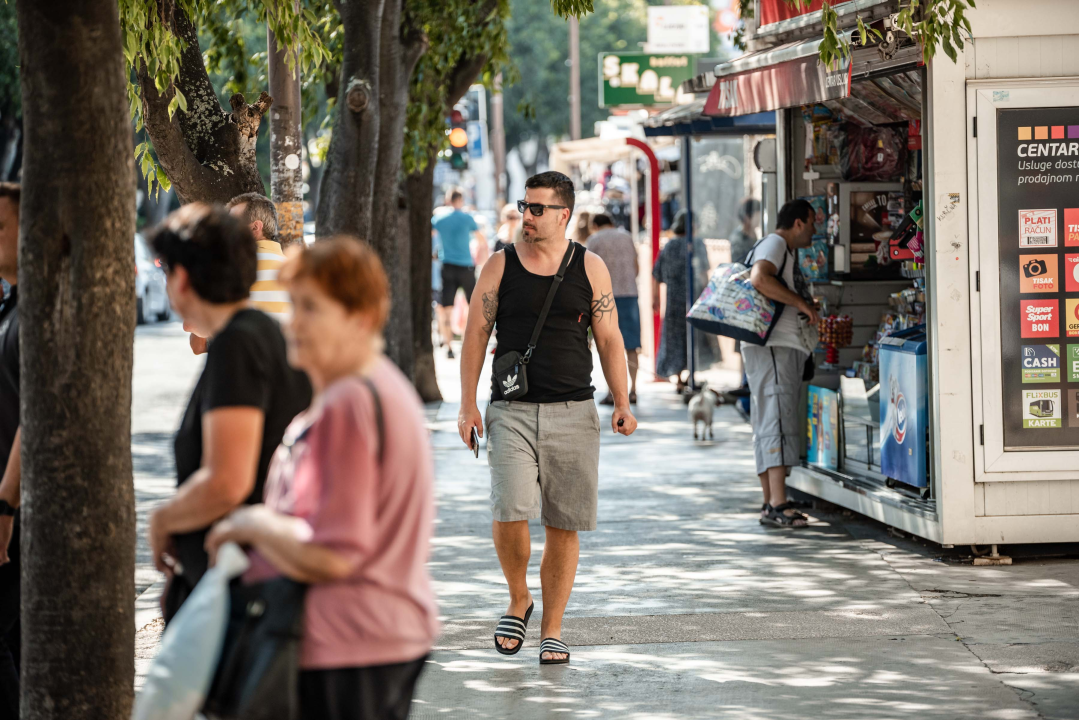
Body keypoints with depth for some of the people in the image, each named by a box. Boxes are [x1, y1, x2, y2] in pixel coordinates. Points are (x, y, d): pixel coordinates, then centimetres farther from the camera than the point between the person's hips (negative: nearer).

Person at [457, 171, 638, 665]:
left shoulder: (590, 268, 6)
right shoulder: (501, 266, 5)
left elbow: (609, 340, 8)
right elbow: (476, 335, 5)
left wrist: (622, 402, -3)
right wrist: (467, 406, -3)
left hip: (573, 413, 1)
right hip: (512, 410, -1)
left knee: (563, 526, 3)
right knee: (509, 512, -17)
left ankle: (551, 631, 13)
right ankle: (518, 601, 8)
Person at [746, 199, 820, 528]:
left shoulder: (787, 252, 26)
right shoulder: (774, 244, -6)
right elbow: (759, 278, -25)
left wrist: (806, 308, 22)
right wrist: (801, 303, -21)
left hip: (784, 347, 11)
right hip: (772, 347, -11)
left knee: (768, 426, 10)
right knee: (778, 419, -16)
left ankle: (770, 504, 11)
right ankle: (777, 504, -22)